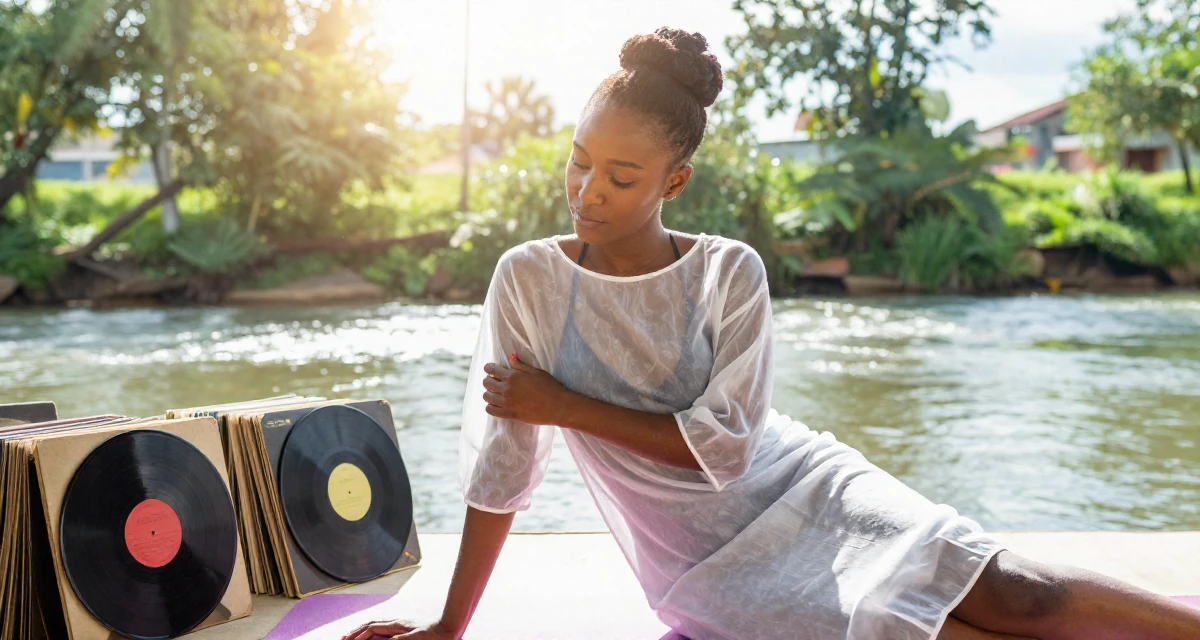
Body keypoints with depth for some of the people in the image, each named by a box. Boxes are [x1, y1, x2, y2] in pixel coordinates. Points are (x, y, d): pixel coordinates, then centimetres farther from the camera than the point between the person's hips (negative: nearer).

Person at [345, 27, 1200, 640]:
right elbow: (500, 463, -4)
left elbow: (724, 448, -14)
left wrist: (565, 405, -14)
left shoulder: (730, 272, -8)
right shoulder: (529, 280, -7)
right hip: (709, 566, -1)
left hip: (803, 487, 1)